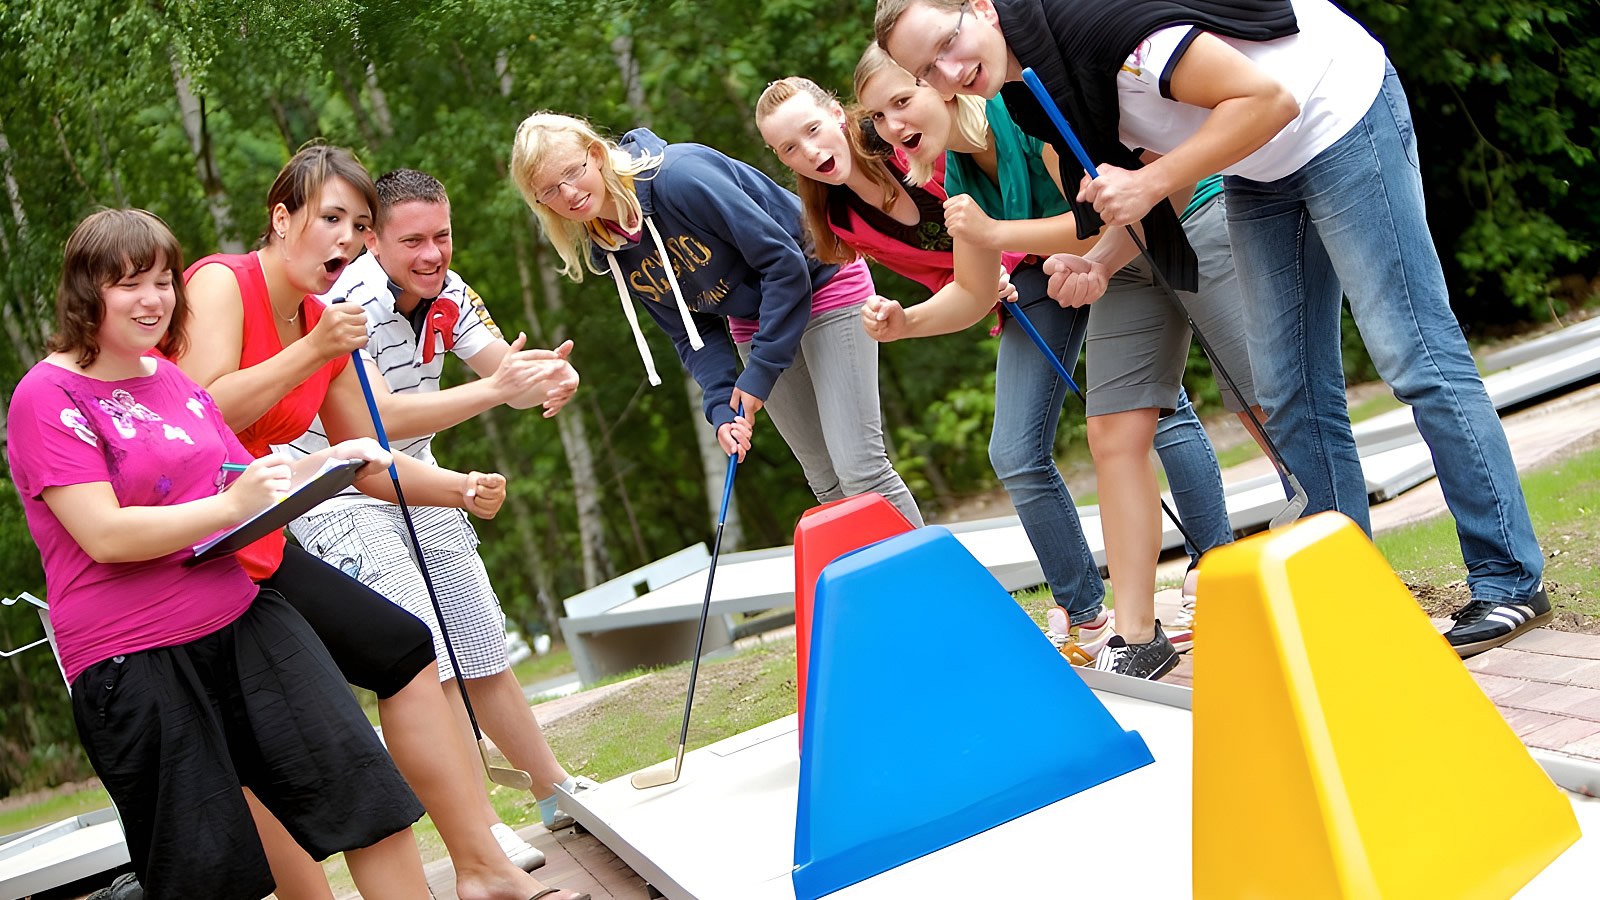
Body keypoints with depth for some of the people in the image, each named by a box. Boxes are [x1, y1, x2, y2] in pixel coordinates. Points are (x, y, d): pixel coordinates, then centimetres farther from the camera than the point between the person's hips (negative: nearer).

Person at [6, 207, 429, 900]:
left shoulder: (174, 381, 16)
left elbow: (247, 486, 22)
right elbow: (105, 536, -18)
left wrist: (325, 464, 4)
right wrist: (230, 506, -22)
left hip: (240, 618, 7)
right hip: (133, 659, -6)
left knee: (361, 783, -4)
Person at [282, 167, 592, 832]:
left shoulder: (447, 293, -2)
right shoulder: (348, 307, -25)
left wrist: (550, 380, -32)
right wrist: (494, 388, -46)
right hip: (337, 498, -7)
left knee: (483, 656, 16)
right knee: (430, 664, -18)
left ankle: (557, 790, 29)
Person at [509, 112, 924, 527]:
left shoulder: (680, 176, -29)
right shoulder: (609, 252, -6)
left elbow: (784, 261, -26)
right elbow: (692, 334, -2)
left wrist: (761, 370, -23)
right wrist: (722, 408, -18)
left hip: (823, 287, -7)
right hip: (752, 323, 7)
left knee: (860, 469, -11)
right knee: (826, 481, 7)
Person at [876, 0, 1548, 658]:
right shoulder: (1029, 92, -2)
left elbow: (1268, 99, -27)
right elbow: (1172, 170, 4)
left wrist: (1148, 184, -28)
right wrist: (1099, 264, -12)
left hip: (1337, 112, -9)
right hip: (1258, 174, 9)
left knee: (1414, 355, -7)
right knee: (1291, 390, 7)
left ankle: (1511, 583, 0)